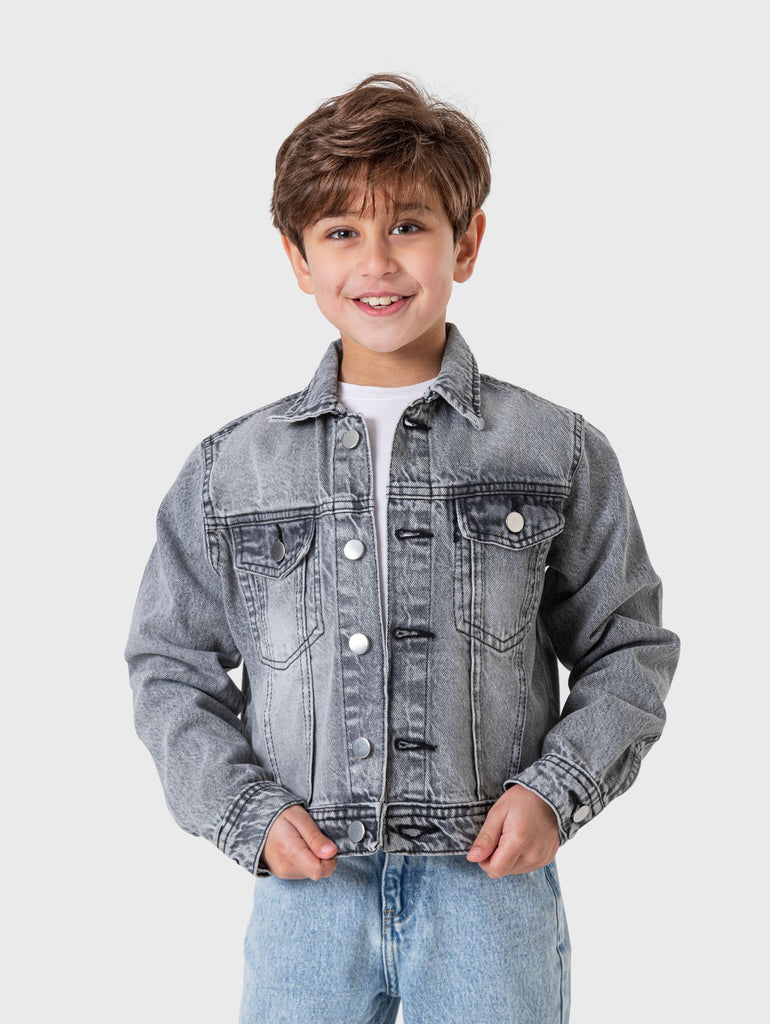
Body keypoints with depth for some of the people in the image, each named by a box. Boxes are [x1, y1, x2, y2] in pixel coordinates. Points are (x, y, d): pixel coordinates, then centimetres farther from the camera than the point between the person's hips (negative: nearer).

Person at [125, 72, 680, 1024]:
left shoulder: (558, 452, 2)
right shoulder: (228, 469, 4)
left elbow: (629, 649, 7)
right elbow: (172, 666, 9)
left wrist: (556, 789, -7)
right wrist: (249, 812, -4)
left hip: (492, 883, 0)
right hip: (305, 885, 1)